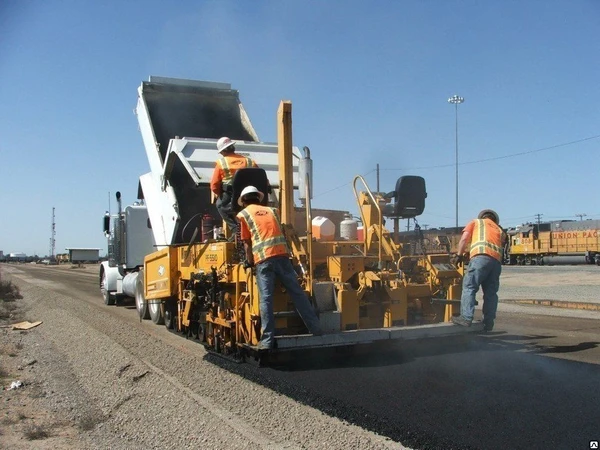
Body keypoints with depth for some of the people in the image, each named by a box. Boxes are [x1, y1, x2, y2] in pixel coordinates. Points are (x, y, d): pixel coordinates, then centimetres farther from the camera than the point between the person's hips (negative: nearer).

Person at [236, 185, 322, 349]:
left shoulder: (243, 215, 14)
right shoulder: (272, 211, 24)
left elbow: (247, 243, 9)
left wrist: (250, 262, 18)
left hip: (263, 259, -3)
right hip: (282, 255, 3)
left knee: (266, 298, -4)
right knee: (297, 293, 7)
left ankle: (267, 340, -7)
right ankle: (317, 329, 11)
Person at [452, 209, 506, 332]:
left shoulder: (475, 222, 24)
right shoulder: (500, 230, 34)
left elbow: (464, 239, 12)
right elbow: (502, 245, 23)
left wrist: (459, 255, 19)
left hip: (481, 257, -5)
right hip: (497, 260, 5)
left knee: (469, 286, -7)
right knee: (491, 292, 8)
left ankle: (466, 318, -17)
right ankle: (488, 323, 7)